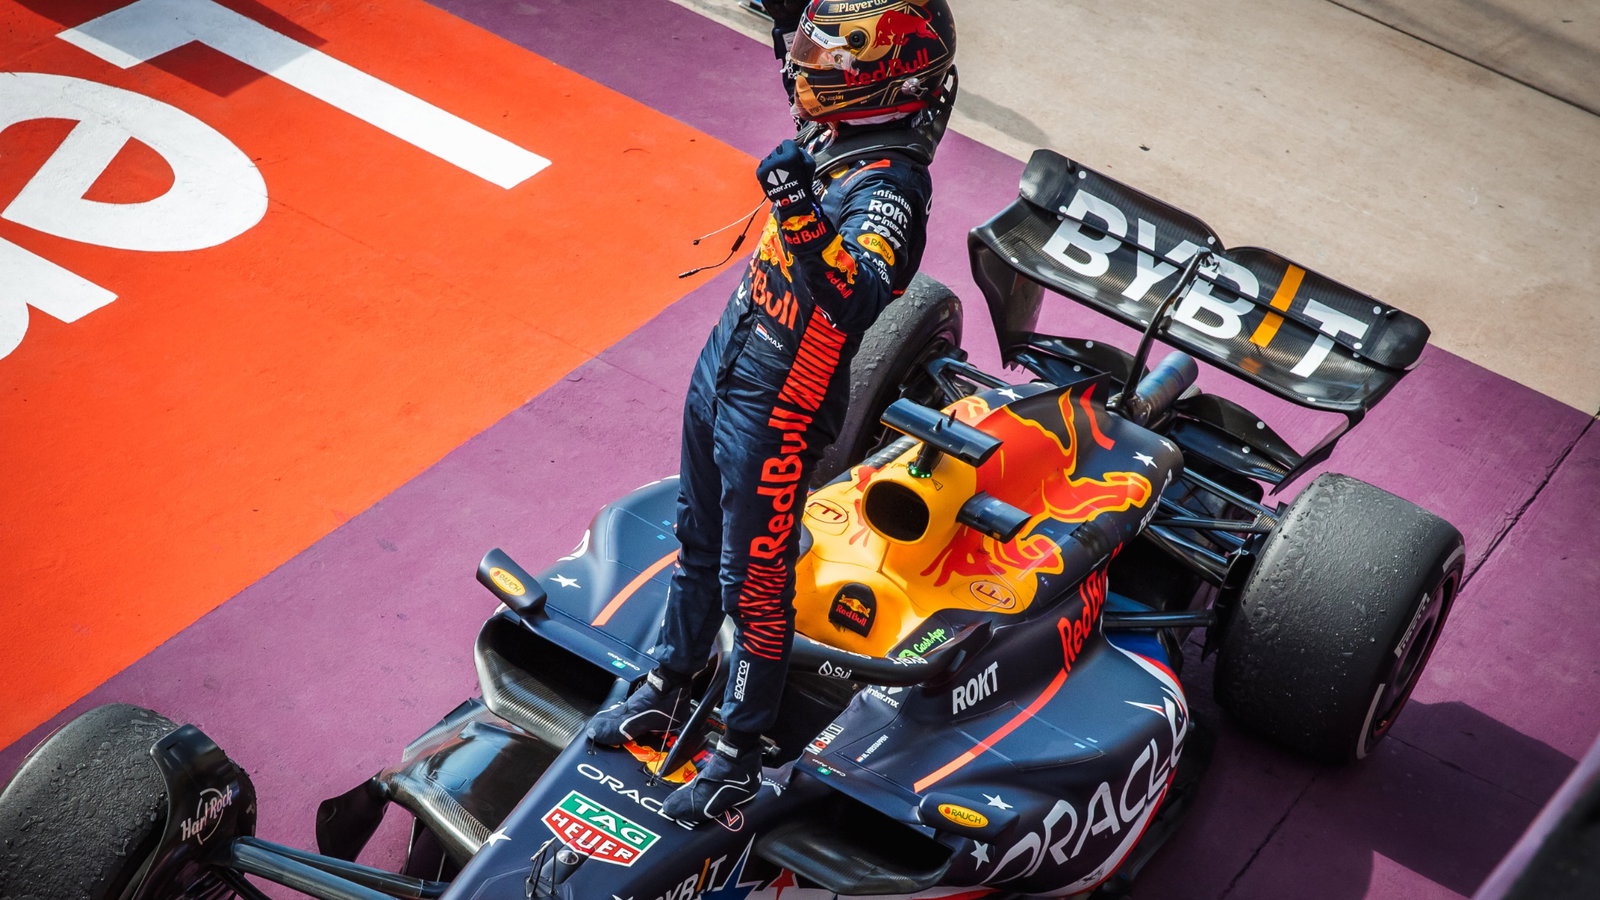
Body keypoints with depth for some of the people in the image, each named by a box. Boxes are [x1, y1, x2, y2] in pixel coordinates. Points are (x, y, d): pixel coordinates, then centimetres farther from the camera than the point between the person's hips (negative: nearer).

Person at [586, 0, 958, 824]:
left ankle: (739, 757, 25)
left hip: (774, 414, -9)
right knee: (698, 543, 25)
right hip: (721, 365, 9)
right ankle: (665, 692, 45)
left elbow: (861, 299, -48)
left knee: (754, 587, 7)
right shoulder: (834, 131, -4)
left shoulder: (890, 184, -29)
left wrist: (803, 215, -60)